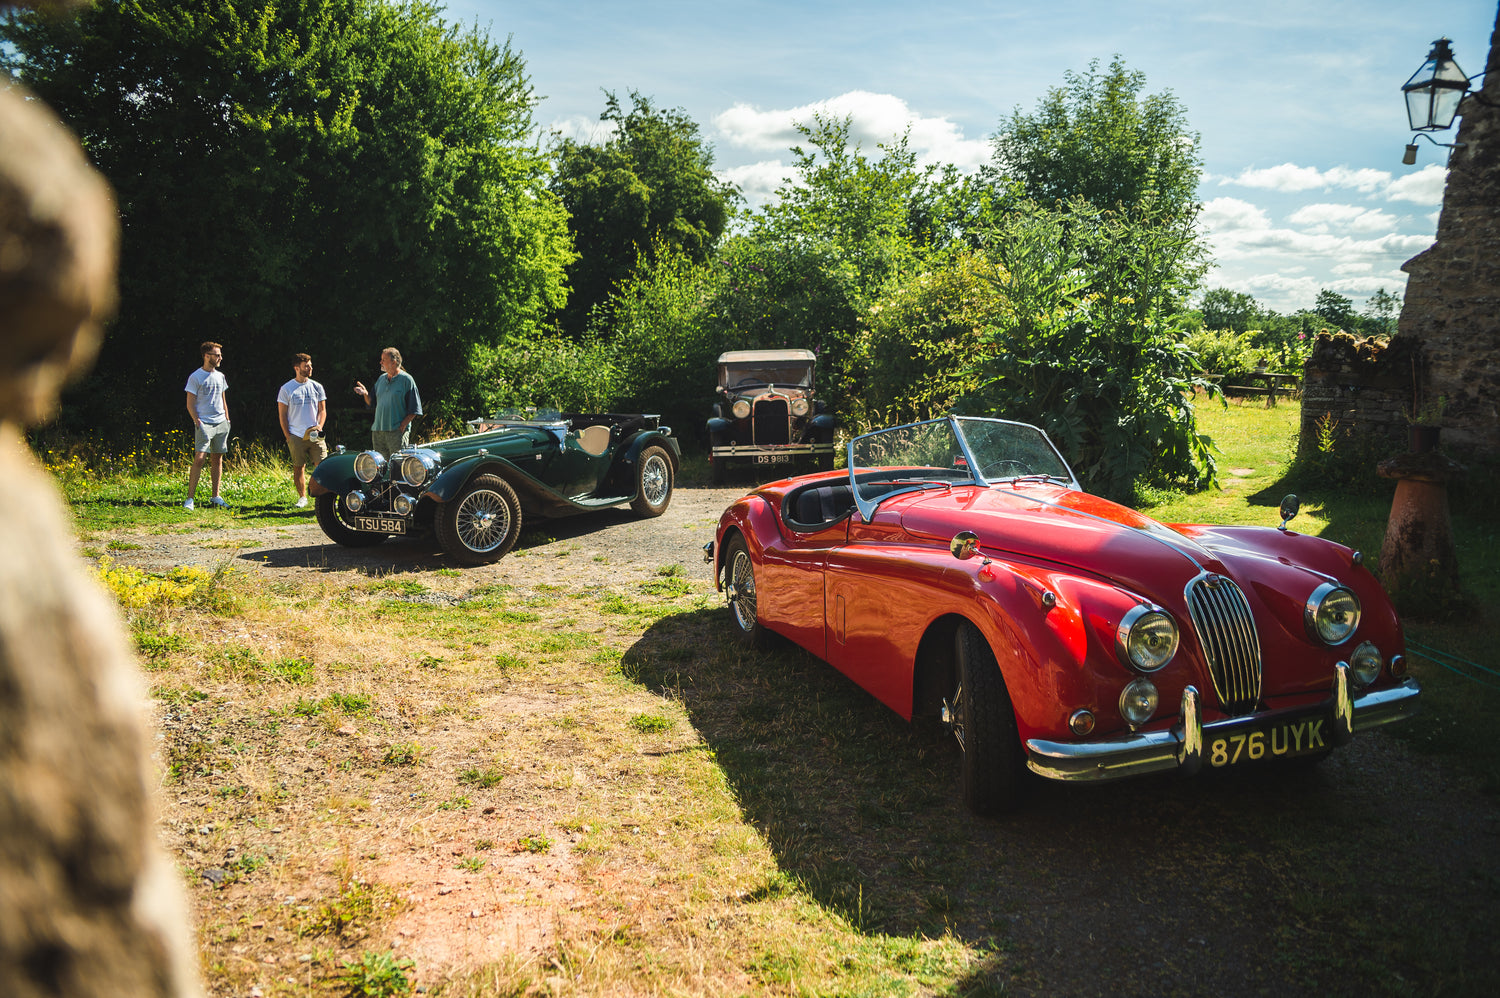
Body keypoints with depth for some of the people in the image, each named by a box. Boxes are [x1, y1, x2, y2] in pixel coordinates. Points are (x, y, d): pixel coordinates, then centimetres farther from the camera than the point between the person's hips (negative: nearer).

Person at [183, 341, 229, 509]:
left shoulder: (220, 376, 14)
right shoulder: (195, 377, -5)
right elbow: (190, 404, -4)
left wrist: (227, 420, 14)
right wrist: (197, 421, -14)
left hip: (221, 423, 6)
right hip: (204, 424, -6)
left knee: (217, 459, 9)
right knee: (199, 459, -12)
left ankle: (215, 496, 16)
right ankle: (190, 498, -9)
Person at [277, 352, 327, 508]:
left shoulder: (317, 387, 10)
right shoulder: (286, 389, 3)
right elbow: (282, 414, 4)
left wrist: (319, 426, -4)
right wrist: (288, 437, -2)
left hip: (315, 435, 1)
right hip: (296, 436, -1)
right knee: (298, 467, 2)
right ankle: (302, 497, 14)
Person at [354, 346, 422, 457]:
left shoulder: (406, 379, -3)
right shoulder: (381, 378, 16)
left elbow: (414, 409, -6)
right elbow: (372, 403, 20)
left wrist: (403, 424, -15)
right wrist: (365, 394, 1)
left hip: (397, 431, -7)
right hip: (378, 431, 7)